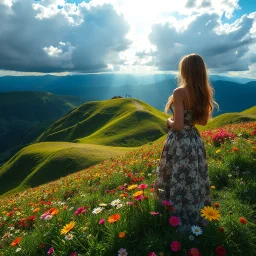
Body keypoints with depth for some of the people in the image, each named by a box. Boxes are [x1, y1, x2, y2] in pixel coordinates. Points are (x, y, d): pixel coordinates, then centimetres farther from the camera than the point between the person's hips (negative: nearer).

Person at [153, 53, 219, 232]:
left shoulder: (179, 93, -19)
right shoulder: (205, 92, 2)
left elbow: (178, 125, -22)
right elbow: (203, 121, 10)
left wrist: (169, 122, -2)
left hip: (179, 143, -7)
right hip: (195, 141, 7)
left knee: (177, 183, 9)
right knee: (194, 181, 21)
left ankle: (179, 221, 27)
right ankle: (196, 217, 39)